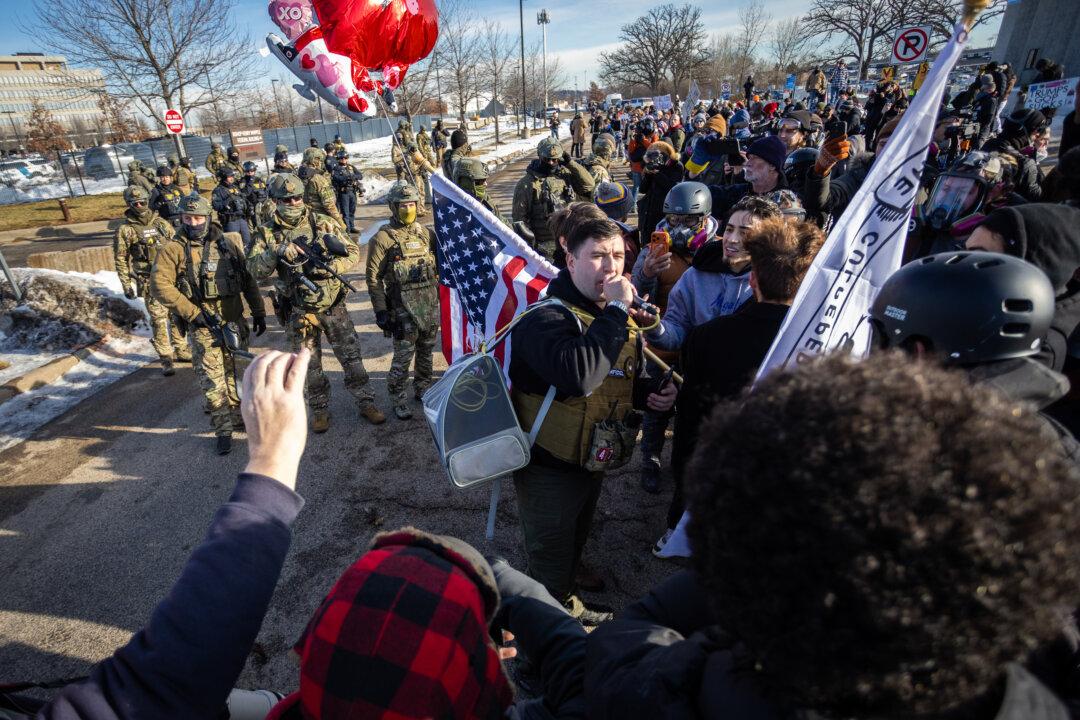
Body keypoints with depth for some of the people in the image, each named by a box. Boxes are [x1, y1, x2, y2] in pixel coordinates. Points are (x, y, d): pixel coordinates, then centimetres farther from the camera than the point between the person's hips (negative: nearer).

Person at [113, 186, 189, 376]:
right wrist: (127, 285, -4)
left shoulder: (161, 223, 8)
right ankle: (166, 358, 3)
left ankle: (181, 350, 25)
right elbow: (121, 260, -1)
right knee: (159, 319, -4)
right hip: (150, 282, -4)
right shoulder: (125, 230, -3)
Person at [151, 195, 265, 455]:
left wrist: (258, 312, 8)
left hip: (234, 320, 3)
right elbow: (160, 285, -8)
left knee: (230, 372, 15)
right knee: (212, 377, -4)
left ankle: (236, 417, 28)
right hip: (202, 324, -3)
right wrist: (193, 313, -14)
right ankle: (223, 430, 4)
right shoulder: (173, 250, -2)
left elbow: (248, 280, 9)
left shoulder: (229, 243, 7)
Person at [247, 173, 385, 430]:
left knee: (351, 357, 6)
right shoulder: (267, 233, -2)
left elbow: (353, 252, -2)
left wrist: (329, 267, -19)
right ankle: (320, 411, 29)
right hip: (299, 312, 0)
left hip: (334, 306, 0)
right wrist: (276, 251, -29)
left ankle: (366, 403, 21)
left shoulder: (324, 223, -1)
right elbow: (255, 270, -12)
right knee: (311, 365, 12)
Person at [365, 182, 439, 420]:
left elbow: (439, 266, 17)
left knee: (426, 351, 15)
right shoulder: (383, 237, -7)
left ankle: (422, 388, 34)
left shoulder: (426, 233, 9)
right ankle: (397, 398, 16)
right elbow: (374, 277, -8)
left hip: (431, 304, 5)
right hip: (404, 308, -5)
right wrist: (380, 310, -11)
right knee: (404, 356, -2)